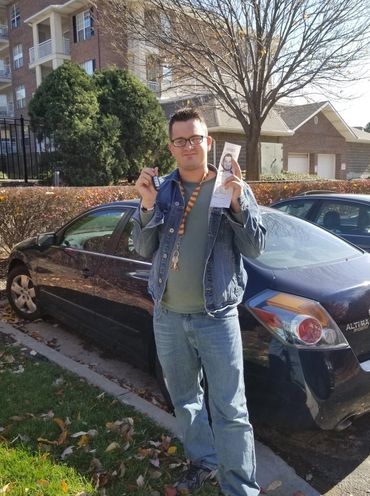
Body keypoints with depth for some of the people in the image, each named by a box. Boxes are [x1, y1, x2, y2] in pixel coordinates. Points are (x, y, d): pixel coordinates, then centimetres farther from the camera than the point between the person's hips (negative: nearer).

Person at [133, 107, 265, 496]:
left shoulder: (232, 187, -3)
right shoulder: (163, 189, 4)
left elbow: (254, 247, -6)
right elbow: (144, 250, 2)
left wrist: (237, 203, -21)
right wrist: (147, 205, -13)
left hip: (216, 317, -3)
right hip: (167, 317, 4)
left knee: (231, 412, 3)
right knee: (185, 400, 20)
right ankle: (203, 461, 42)